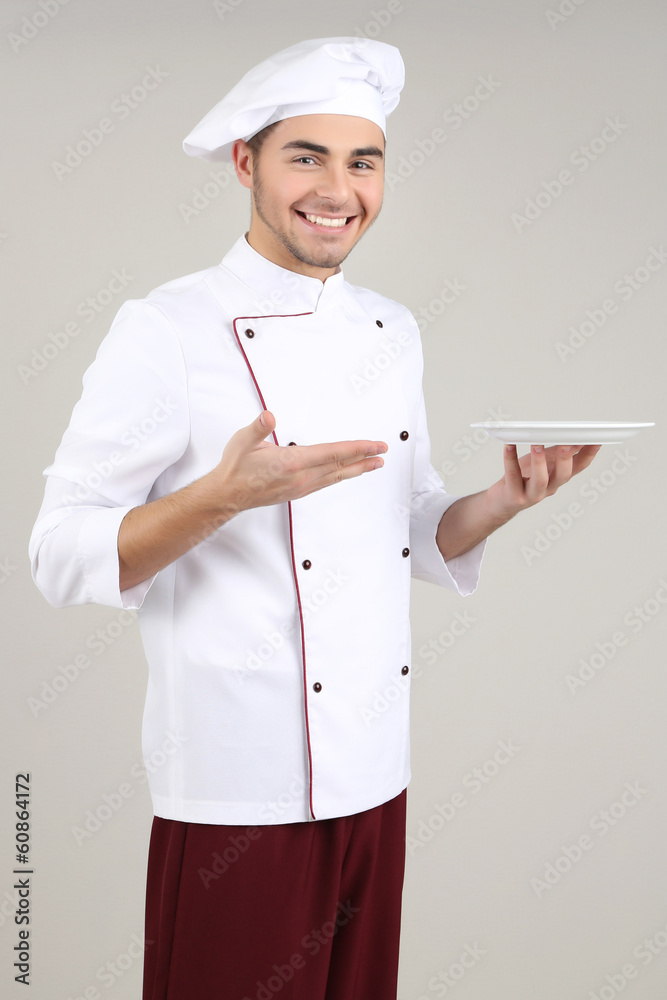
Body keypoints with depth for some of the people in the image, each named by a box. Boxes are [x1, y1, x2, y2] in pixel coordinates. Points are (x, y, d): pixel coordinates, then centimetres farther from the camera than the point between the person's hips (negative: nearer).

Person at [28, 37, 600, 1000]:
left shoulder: (393, 330, 8)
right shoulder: (167, 331, -12)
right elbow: (63, 557, -13)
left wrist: (508, 498, -4)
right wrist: (226, 494, -28)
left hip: (376, 779, 6)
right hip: (239, 799, -6)